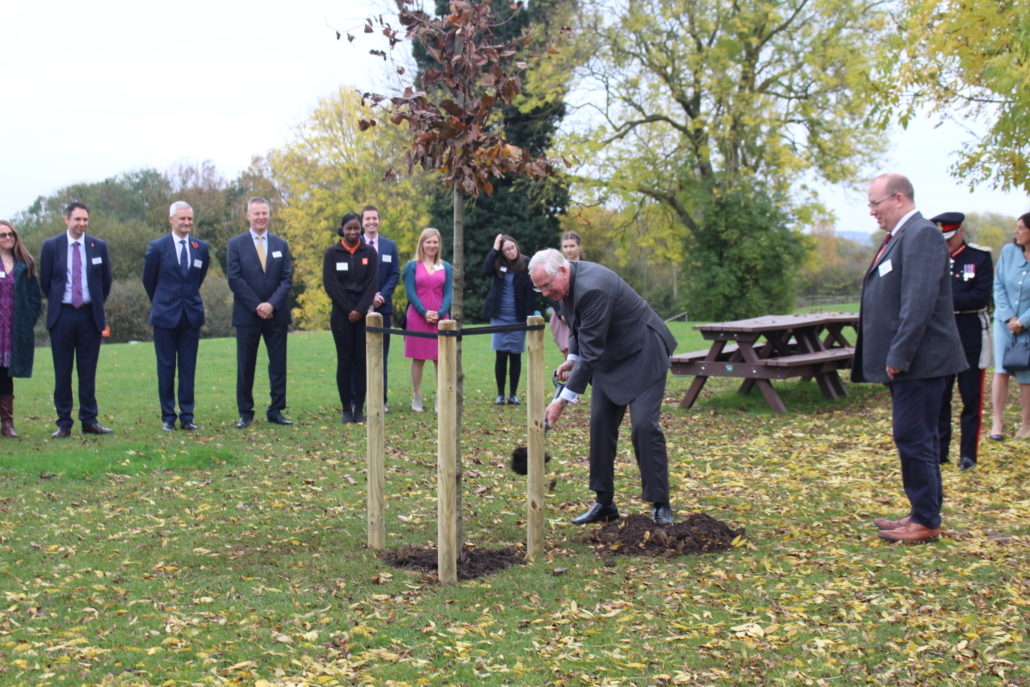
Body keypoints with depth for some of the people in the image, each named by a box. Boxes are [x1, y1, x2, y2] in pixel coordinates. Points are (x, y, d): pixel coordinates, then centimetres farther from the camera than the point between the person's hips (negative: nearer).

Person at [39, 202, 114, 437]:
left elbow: (106, 281, 12)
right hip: (62, 315, -1)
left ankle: (89, 420, 11)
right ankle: (64, 423, 8)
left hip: (90, 316, 1)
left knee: (88, 371, 5)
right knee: (62, 371, 3)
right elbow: (45, 281, 8)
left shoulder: (99, 246, 4)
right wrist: (58, 303, 12)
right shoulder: (51, 246, 1)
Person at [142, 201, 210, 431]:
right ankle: (167, 417, 9)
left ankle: (187, 416, 9)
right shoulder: (157, 247, -3)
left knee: (188, 367, 4)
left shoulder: (201, 247, 5)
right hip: (165, 316, -2)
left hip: (192, 315, 2)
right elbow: (148, 279, 9)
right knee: (166, 367, 2)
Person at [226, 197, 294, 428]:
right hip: (247, 314, -2)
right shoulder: (235, 244, 3)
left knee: (278, 364, 3)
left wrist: (272, 304, -12)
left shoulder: (281, 244, 11)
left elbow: (287, 278, 3)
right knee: (246, 365, 2)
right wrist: (257, 306, -12)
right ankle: (245, 413, 10)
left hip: (277, 314, 2)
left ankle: (276, 411, 10)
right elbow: (234, 279, -5)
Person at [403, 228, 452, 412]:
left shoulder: (446, 267, 9)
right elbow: (410, 292, -4)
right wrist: (424, 312, -15)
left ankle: (442, 398, 6)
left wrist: (440, 313, -12)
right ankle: (416, 397, 10)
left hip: (440, 318, 2)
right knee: (418, 358, 3)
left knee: (441, 358, 1)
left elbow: (448, 293, 4)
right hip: (417, 317, -2)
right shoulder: (412, 266, 3)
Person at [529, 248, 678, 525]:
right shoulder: (567, 283, -3)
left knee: (644, 425, -14)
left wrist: (564, 399, -30)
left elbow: (591, 349, -32)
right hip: (609, 357, 9)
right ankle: (604, 503, 10)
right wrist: (573, 358, -1)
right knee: (600, 424, 3)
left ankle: (660, 505, -3)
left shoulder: (593, 288, -32)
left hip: (642, 354, -9)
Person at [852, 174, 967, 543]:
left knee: (914, 438, -6)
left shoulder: (921, 234, -15)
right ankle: (923, 514, 23)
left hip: (920, 360, -10)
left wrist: (898, 356, -23)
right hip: (906, 361, 10)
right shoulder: (900, 236, 17)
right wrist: (894, 356, 16)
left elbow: (919, 302, -23)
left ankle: (925, 522, 2)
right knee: (918, 439, 15)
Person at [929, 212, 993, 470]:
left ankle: (968, 453, 9)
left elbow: (981, 297, -13)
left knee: (971, 398, 2)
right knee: (939, 397, 6)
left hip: (971, 336, -3)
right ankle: (939, 451, 15)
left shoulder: (980, 257, -3)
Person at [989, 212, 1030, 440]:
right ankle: (997, 422, 0)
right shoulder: (1008, 251, -2)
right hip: (1004, 321, 2)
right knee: (1001, 371, -4)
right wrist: (1008, 317, -9)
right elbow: (998, 286, 0)